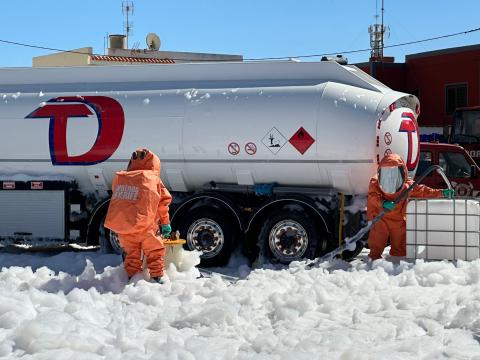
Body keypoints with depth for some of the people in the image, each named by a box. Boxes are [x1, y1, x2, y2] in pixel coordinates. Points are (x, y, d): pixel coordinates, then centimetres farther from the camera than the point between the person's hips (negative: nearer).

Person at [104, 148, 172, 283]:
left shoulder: (119, 178, 13)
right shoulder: (154, 179, 3)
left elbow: (117, 199, 17)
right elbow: (163, 202, 4)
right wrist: (165, 223, 14)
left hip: (120, 224, 4)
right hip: (144, 226, -4)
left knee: (131, 252, 18)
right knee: (155, 251, 10)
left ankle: (132, 277, 16)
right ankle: (157, 277, 5)